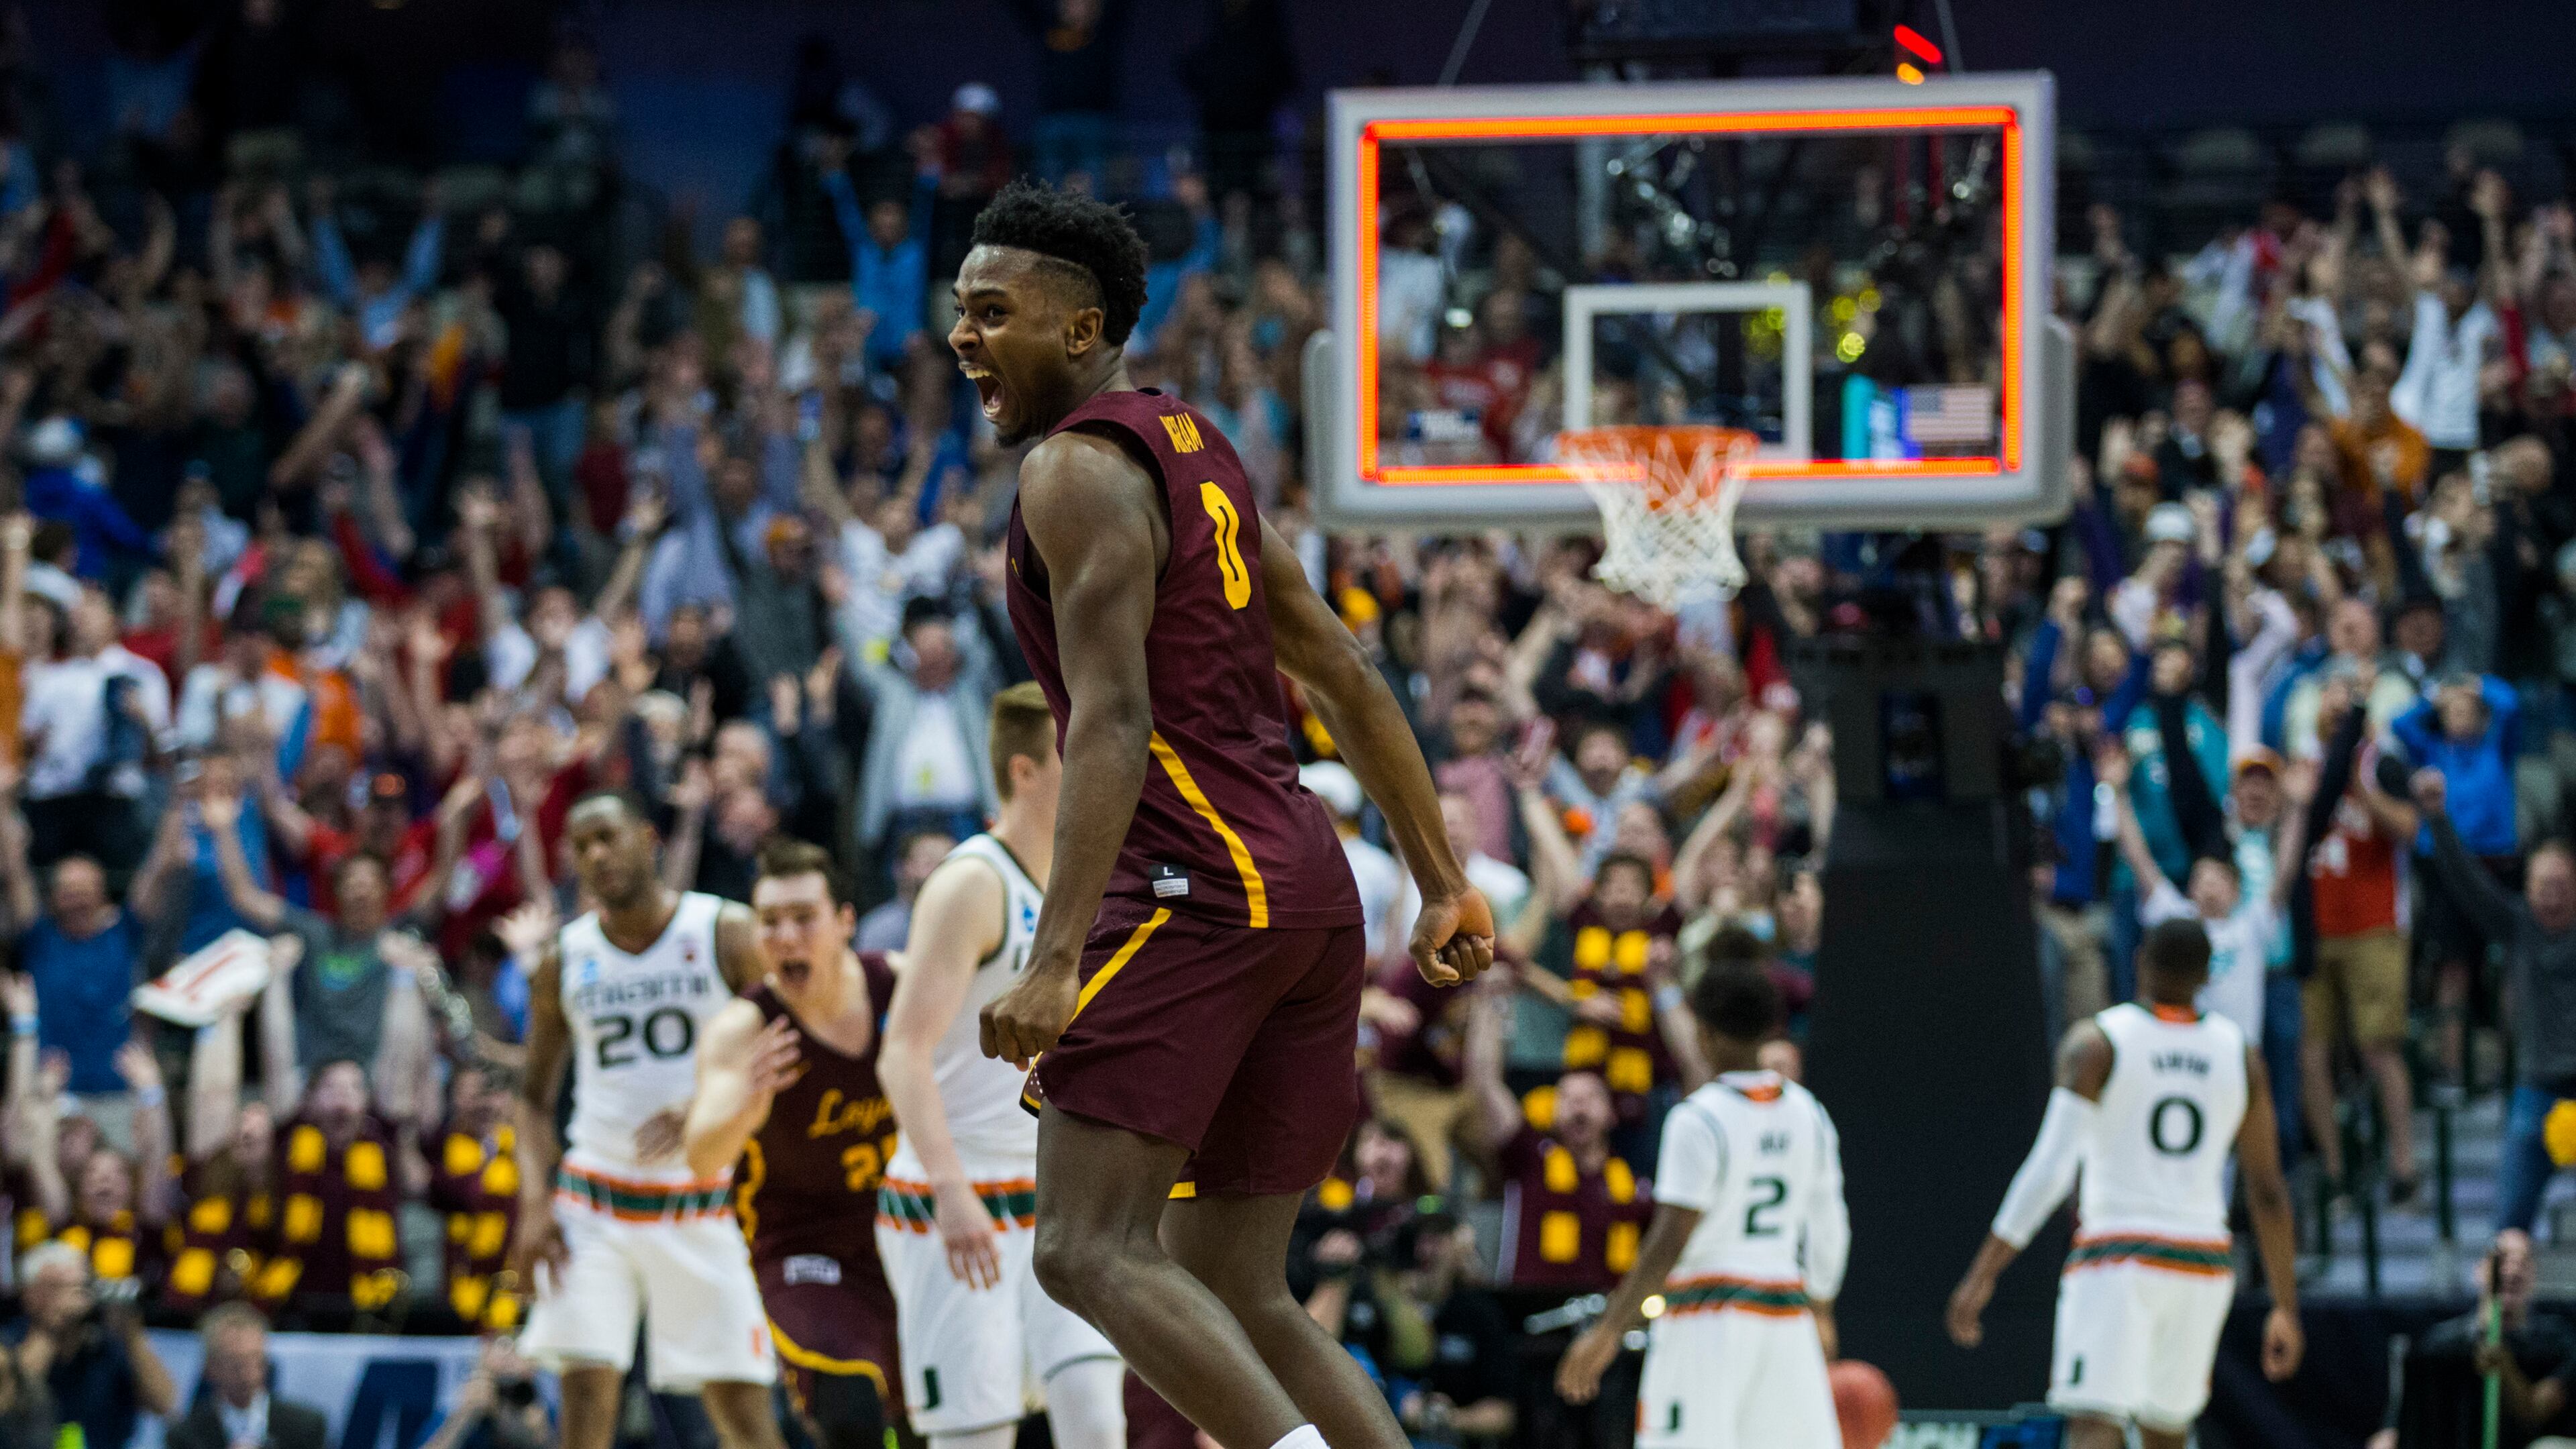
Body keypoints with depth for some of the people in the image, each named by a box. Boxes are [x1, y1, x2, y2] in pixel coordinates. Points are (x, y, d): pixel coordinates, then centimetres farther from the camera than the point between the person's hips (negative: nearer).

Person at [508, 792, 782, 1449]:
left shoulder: (727, 934, -3)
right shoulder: (564, 961, 7)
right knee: (586, 1396, -9)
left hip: (701, 1210, -2)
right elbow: (536, 1095, 14)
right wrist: (535, 1206, -2)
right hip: (594, 1205, 2)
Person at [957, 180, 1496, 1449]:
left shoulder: (1079, 468, -7)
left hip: (1198, 883, -10)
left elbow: (1113, 721, -19)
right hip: (1306, 883, 10)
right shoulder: (1195, 452, 22)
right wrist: (1446, 888, 25)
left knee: (1087, 1250, -16)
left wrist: (1057, 962, -26)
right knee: (1233, 1293, 10)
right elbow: (1348, 683, 24)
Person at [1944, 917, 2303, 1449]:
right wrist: (2286, 1308, 14)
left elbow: (2050, 1169, -13)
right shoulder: (2240, 1055, 6)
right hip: (2202, 1264, 4)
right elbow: (2268, 1191, 8)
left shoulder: (2096, 1043, -6)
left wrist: (1982, 1274, -11)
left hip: (2115, 1259, -4)